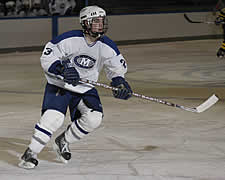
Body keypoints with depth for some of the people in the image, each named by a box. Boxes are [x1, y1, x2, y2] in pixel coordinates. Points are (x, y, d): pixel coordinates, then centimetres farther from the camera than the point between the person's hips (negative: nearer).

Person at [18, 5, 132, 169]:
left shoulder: (107, 47, -6)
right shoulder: (69, 39, -21)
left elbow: (117, 67, 9)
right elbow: (47, 58, -18)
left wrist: (119, 82, -10)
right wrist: (62, 69, -34)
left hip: (86, 88, 5)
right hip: (59, 85, -5)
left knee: (94, 118, -15)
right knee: (53, 117, -24)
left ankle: (63, 142, 7)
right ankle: (31, 153, -12)